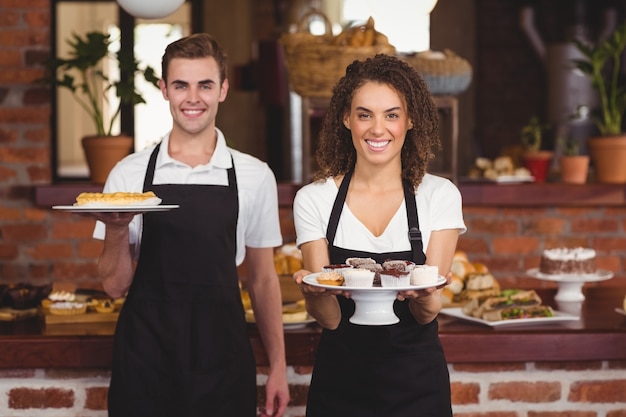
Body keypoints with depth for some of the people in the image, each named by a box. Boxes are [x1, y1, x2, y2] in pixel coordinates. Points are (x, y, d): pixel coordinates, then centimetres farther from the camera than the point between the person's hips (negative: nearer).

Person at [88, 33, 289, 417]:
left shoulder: (255, 176, 2)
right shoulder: (129, 174, 2)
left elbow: (262, 279, 9)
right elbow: (115, 285, 3)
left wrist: (278, 367, 6)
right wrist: (116, 229, -15)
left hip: (223, 360, 0)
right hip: (144, 356, 0)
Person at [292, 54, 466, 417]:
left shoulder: (440, 195, -5)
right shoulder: (313, 200, -4)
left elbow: (427, 314, -11)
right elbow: (329, 318, -9)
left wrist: (423, 296, -33)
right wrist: (314, 292, -30)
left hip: (416, 385, 0)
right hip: (340, 382, 0)